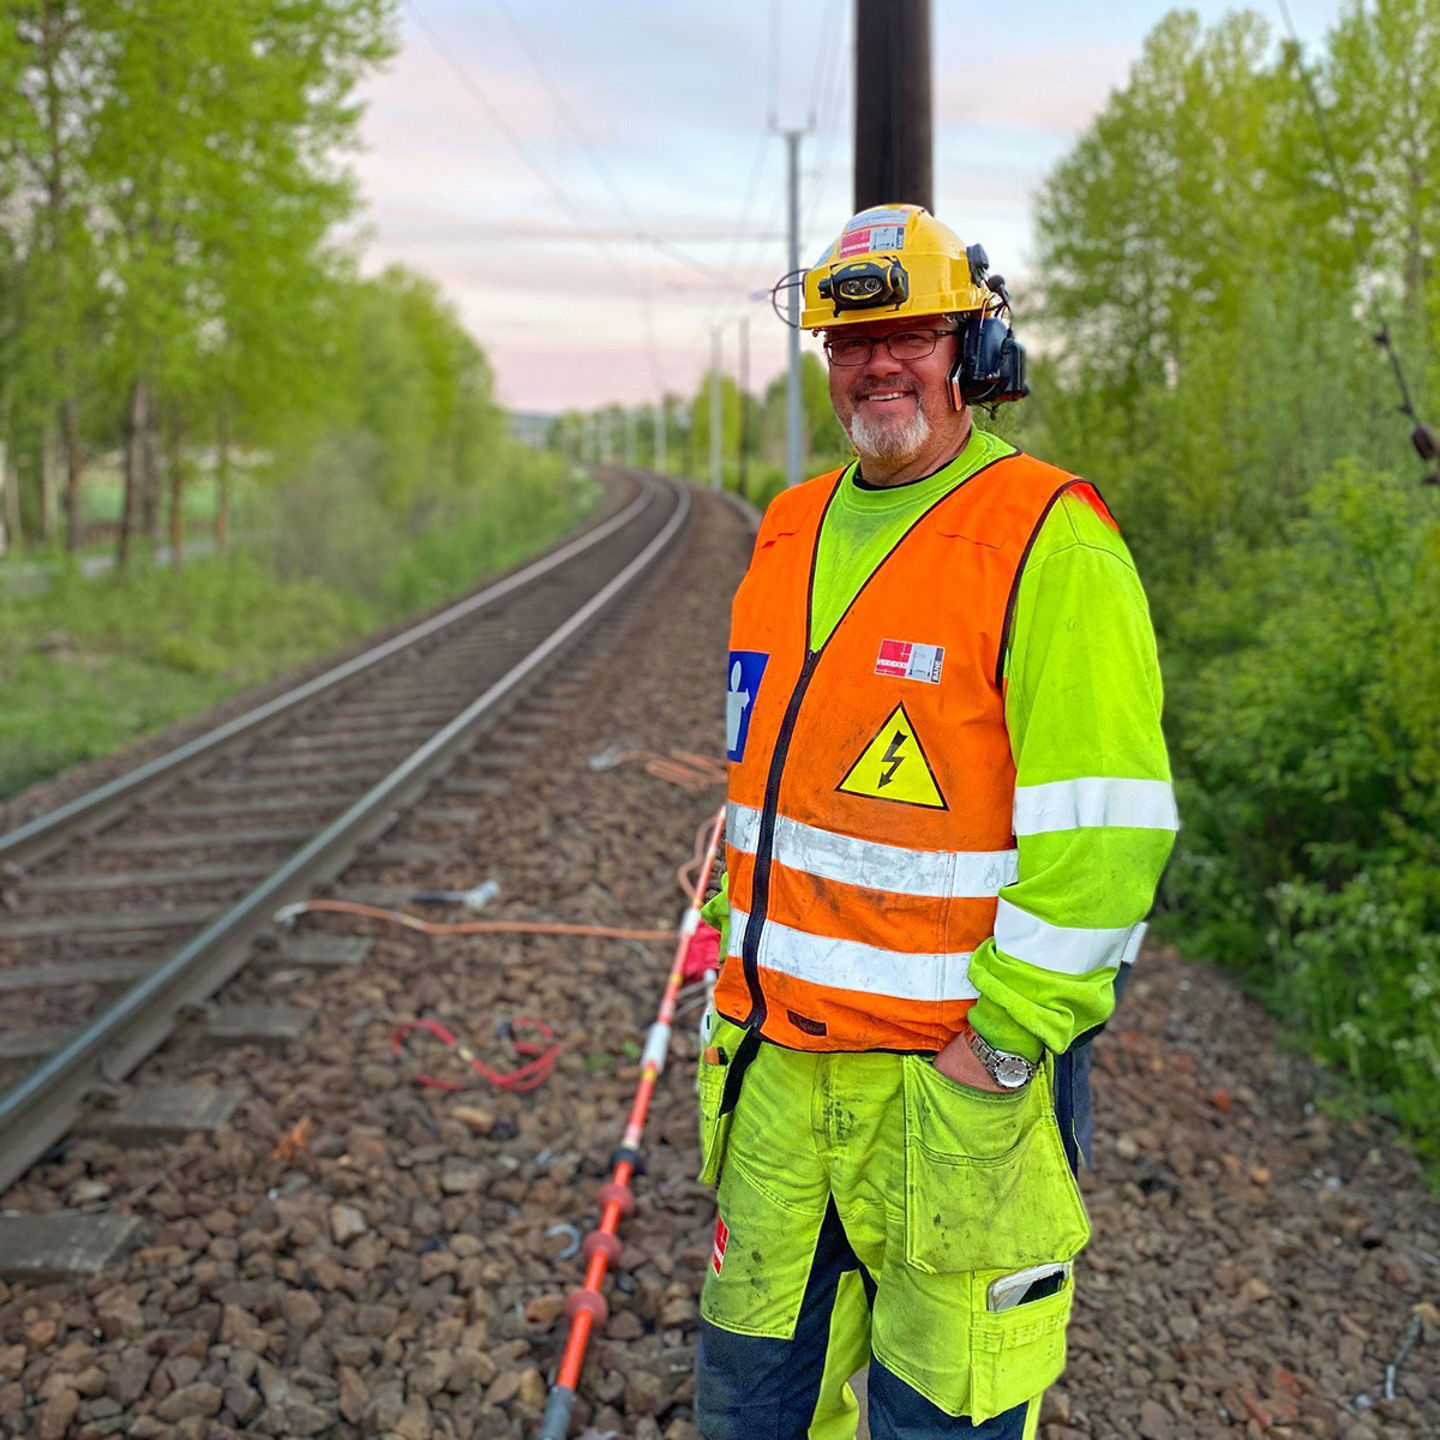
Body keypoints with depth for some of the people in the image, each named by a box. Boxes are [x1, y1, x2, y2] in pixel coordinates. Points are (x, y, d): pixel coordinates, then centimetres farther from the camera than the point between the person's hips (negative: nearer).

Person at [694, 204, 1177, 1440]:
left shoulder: (1050, 543, -13)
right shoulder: (793, 531, 11)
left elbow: (1102, 832, -19)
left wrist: (1000, 1042, -17)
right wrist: (747, 968, 15)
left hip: (955, 1072, -7)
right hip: (777, 1055, 7)